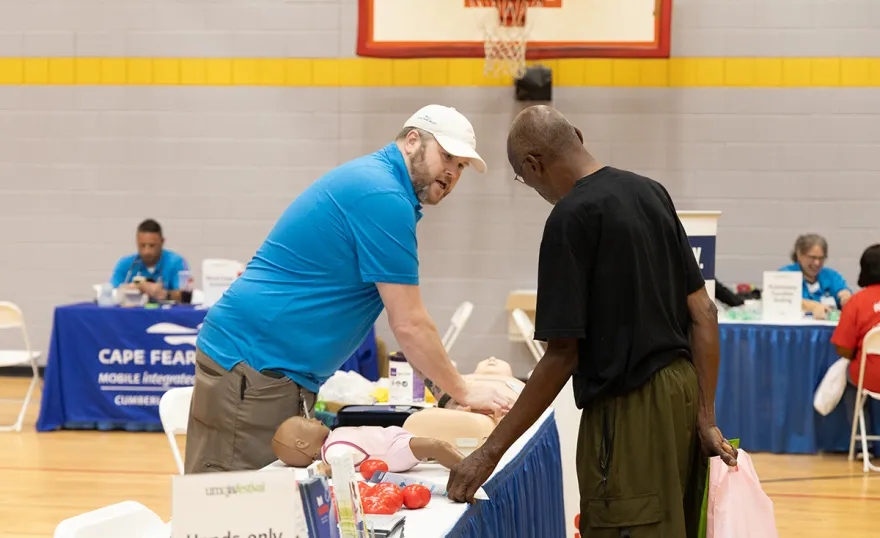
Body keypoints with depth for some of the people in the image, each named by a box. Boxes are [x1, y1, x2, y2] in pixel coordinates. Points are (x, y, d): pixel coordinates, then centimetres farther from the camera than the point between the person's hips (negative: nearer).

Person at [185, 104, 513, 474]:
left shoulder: (373, 180, 18)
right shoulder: (383, 197, -14)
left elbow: (404, 321, 22)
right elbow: (409, 325, -12)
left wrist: (445, 390, 15)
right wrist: (463, 393, 0)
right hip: (253, 364, -11)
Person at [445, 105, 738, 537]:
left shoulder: (572, 218, -14)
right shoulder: (652, 193, 8)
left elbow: (562, 356, -16)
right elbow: (703, 314, 8)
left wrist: (489, 453, -12)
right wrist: (706, 418, 10)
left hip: (629, 409, -8)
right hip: (682, 391, 8)